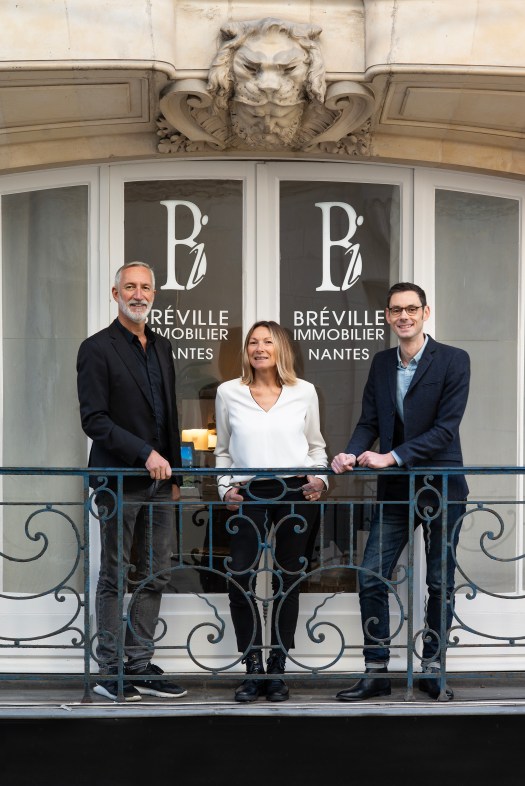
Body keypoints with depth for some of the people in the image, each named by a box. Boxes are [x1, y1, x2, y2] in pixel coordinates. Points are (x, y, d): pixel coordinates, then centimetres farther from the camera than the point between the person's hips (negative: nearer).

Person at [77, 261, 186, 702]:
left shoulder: (162, 348, 15)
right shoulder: (98, 349, -6)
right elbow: (94, 419, -13)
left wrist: (174, 474, 15)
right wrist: (144, 454, -19)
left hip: (158, 481, 7)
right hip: (119, 481, -6)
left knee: (154, 577, 6)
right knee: (114, 577, 0)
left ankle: (141, 666, 13)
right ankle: (110, 672, 6)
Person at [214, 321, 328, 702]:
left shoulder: (304, 392, 8)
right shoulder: (229, 393, 8)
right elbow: (223, 449, 15)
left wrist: (319, 478, 0)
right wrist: (225, 487, 3)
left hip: (297, 494, 0)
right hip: (249, 496, 0)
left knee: (288, 581, 4)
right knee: (240, 579, -11)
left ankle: (278, 670, 13)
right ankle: (254, 669, 0)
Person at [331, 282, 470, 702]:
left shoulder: (453, 360, -8)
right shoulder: (382, 363, 9)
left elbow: (445, 428, -16)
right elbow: (369, 422, 6)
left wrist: (391, 456, -22)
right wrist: (351, 454, -15)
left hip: (442, 488, -4)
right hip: (395, 490, 4)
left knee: (440, 581, 5)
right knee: (371, 576, -1)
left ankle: (432, 670, 17)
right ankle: (376, 673, 6)